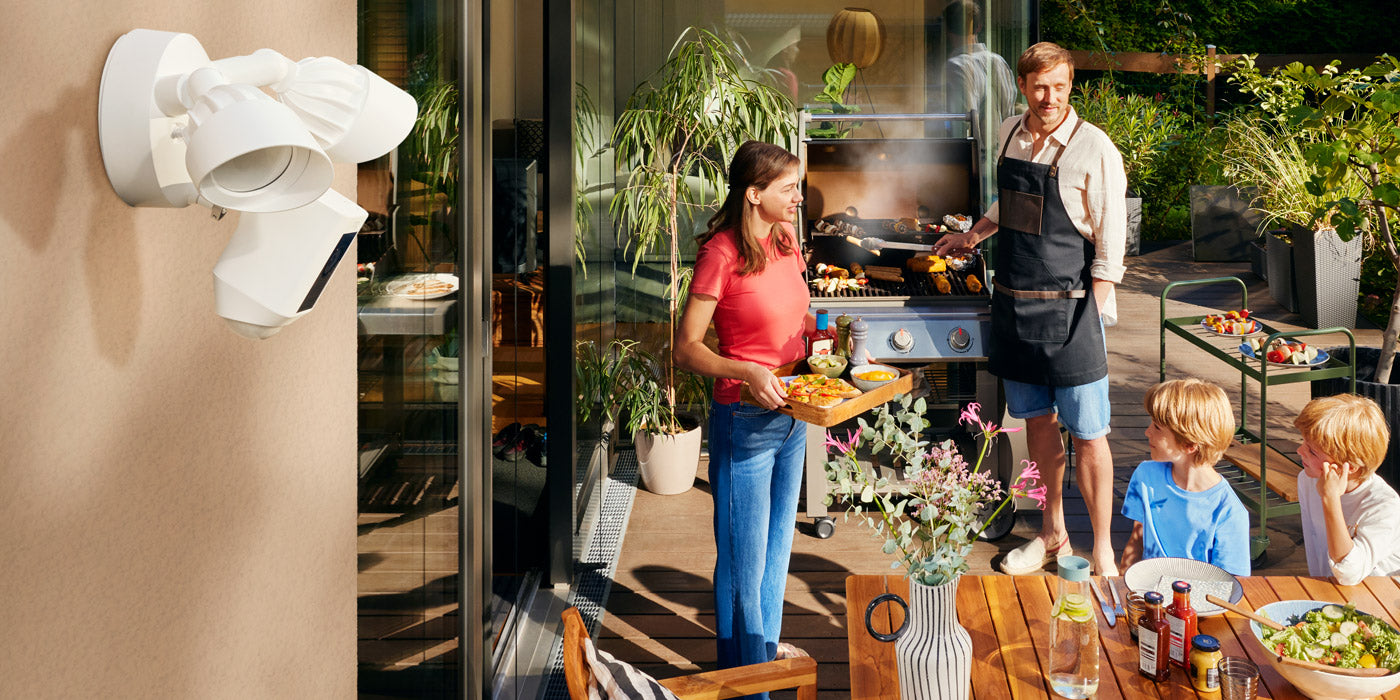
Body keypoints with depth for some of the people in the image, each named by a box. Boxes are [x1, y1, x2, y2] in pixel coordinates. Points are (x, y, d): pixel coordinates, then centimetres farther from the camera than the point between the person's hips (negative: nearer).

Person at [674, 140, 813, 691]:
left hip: (790, 414, 8)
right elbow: (687, 347, -17)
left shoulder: (785, 239, 4)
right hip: (744, 420, -8)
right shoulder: (721, 254, -19)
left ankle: (767, 641, 42)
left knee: (778, 536, 22)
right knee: (744, 554, 5)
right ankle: (745, 671, 22)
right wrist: (748, 372, -30)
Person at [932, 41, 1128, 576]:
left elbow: (1110, 245, -10)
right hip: (1012, 302, 5)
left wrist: (1091, 317, -12)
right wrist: (972, 237, 29)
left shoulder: (1095, 149, -11)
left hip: (1068, 307, -5)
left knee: (1087, 434, 0)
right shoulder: (1009, 134, 6)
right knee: (1037, 419, 15)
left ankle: (1102, 551, 13)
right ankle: (1053, 532, 30)